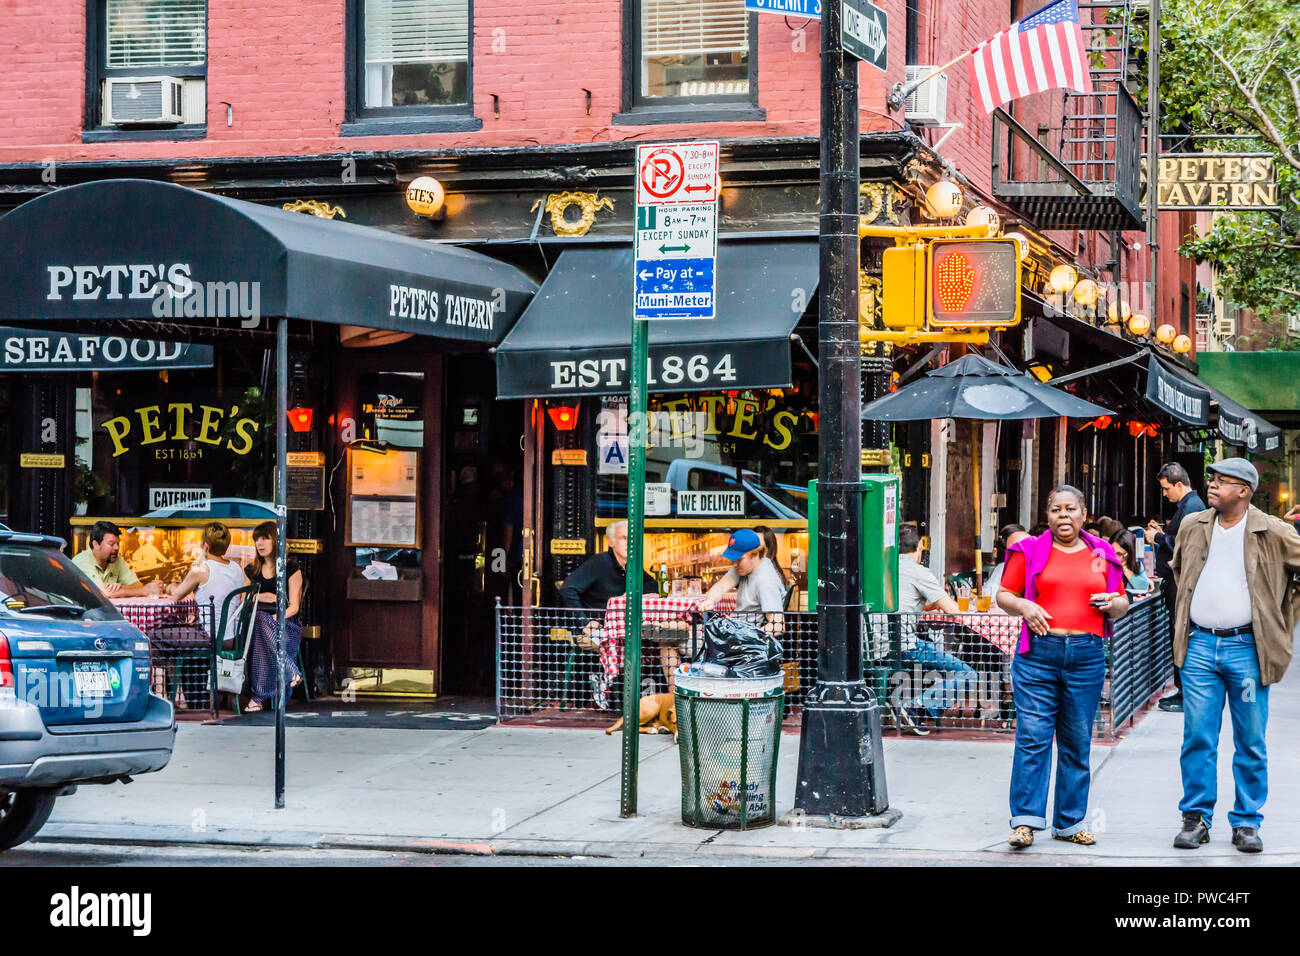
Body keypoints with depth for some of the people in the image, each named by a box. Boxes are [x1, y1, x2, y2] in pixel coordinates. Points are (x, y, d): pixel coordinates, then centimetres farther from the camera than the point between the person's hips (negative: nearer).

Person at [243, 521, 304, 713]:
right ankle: (289, 674, -42)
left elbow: (294, 606, -1)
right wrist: (258, 597, -3)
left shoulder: (291, 568, 7)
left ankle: (259, 695, -39)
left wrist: (278, 617, -19)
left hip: (286, 623, -3)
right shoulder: (251, 570, 21)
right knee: (259, 618, -37)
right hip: (257, 621, 3)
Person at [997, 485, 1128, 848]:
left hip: (1088, 656, 2)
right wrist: (1023, 606, -10)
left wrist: (1113, 603, -2)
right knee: (1033, 737, -8)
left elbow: (1122, 605, 21)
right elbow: (1004, 595, 10)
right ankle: (1026, 820, -4)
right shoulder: (1030, 551, 6)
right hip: (1039, 653, -2)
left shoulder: (1103, 555, 13)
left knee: (1078, 742, 6)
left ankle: (1070, 822, 15)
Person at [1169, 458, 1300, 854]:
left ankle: (1247, 822, 13)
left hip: (1247, 648, -2)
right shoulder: (1192, 527, 9)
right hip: (1199, 647, 3)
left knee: (1251, 743, 3)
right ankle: (1196, 818, 10)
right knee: (1197, 738, 2)